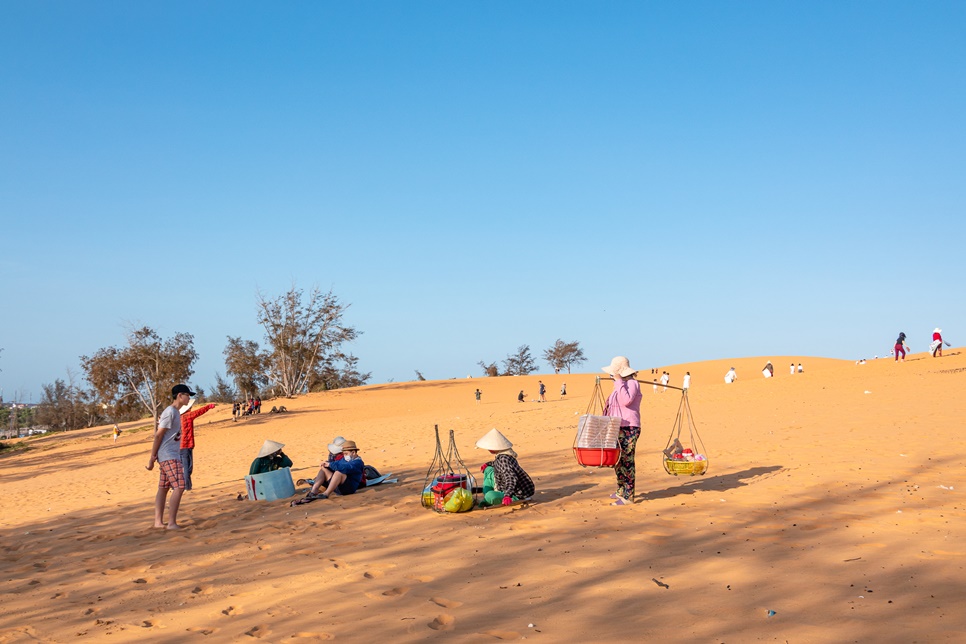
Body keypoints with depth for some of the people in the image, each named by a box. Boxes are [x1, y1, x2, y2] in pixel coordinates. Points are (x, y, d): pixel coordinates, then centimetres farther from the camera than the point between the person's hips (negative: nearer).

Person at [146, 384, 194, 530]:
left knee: (163, 488, 10)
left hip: (173, 456, 10)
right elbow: (158, 436, -15)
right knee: (179, 486, -15)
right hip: (168, 456, -10)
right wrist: (152, 459, -15)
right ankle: (171, 523, -16)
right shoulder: (170, 412, -14)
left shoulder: (175, 412, 15)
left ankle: (158, 522, 14)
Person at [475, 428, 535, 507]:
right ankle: (485, 501, 19)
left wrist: (508, 495, -51)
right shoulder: (501, 456, 2)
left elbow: (511, 478, -41)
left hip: (519, 496, -11)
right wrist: (488, 464, 33)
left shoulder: (503, 459, -29)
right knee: (488, 471, 18)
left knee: (490, 496, -35)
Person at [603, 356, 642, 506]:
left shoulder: (632, 383, -12)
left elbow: (626, 401, -28)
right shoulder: (622, 385, 18)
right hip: (618, 428, 10)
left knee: (626, 461, -9)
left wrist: (619, 382, -23)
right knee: (617, 460, 17)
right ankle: (621, 491, 30)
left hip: (629, 429, -10)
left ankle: (628, 497, -7)